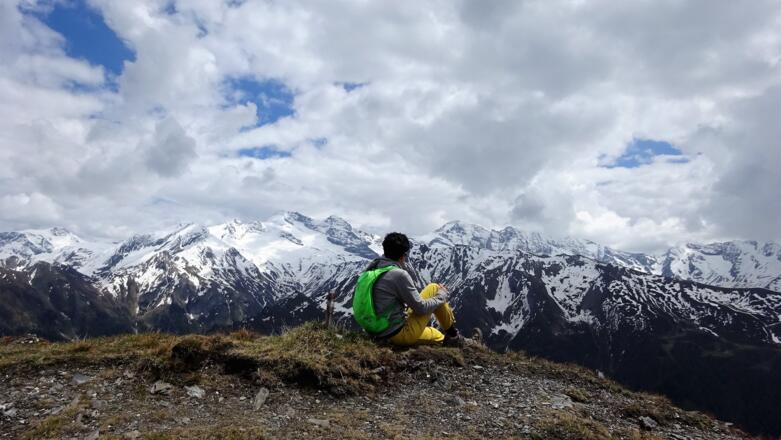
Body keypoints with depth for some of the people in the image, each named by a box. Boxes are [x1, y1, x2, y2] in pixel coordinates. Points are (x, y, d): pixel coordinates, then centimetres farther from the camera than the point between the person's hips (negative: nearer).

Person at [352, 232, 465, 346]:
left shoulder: (370, 269, 1)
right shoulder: (399, 274, -22)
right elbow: (421, 308, -13)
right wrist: (442, 295, 3)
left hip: (379, 332, 8)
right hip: (400, 334, -8)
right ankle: (452, 334, 22)